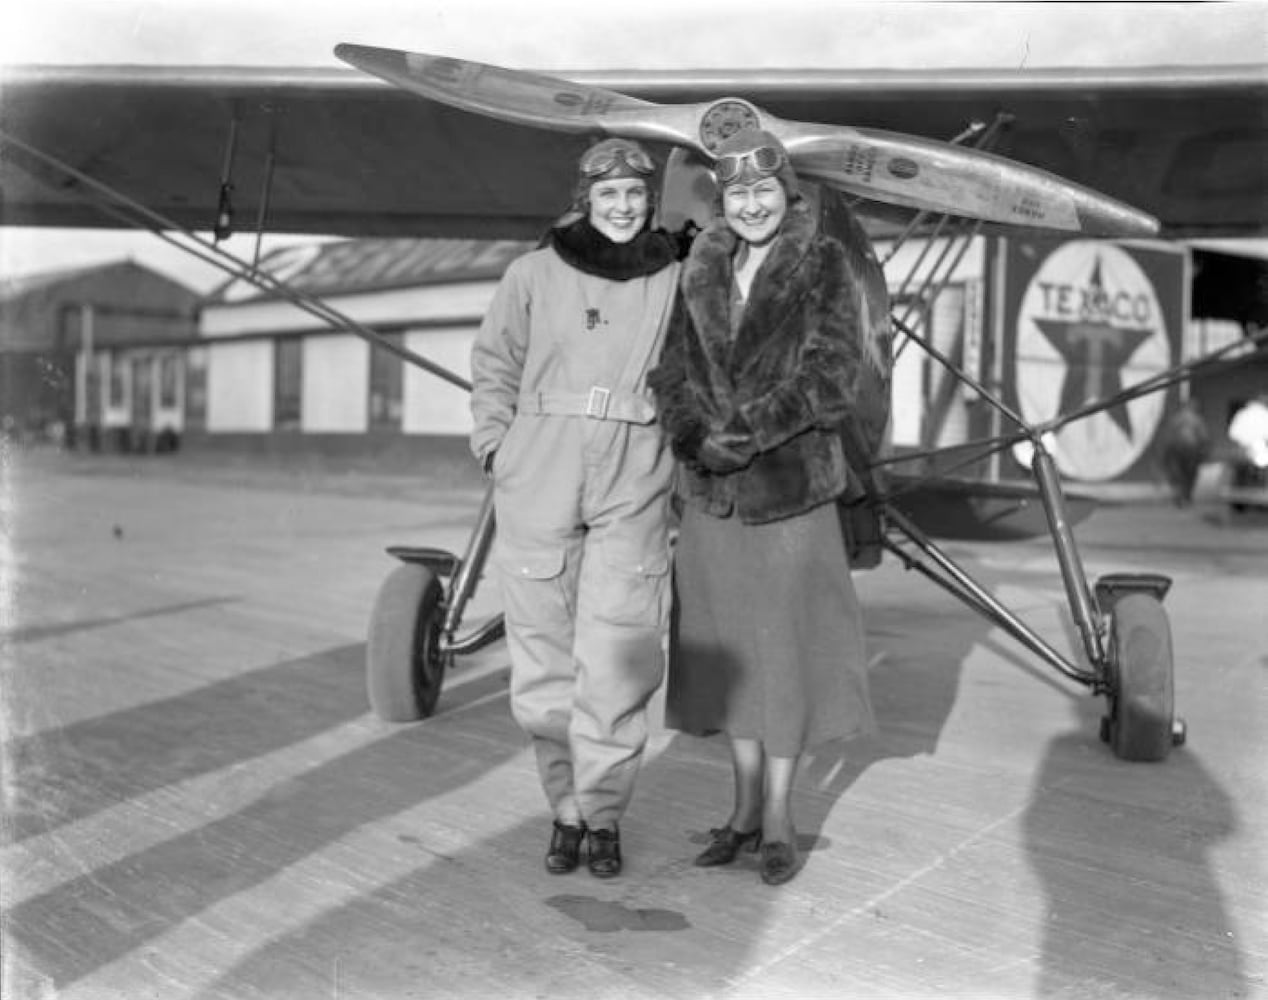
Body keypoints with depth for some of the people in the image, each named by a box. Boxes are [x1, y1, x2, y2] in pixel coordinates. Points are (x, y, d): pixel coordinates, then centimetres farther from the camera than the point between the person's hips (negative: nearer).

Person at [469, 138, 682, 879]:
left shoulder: (675, 280, 5)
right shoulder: (537, 272, 5)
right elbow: (495, 362, 14)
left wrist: (684, 448, 3)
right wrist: (496, 444, 4)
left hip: (635, 485, -1)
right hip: (540, 478, 1)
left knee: (617, 655, -5)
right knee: (545, 650, 4)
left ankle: (603, 813, 10)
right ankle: (566, 808, 19)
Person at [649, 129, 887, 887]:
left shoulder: (827, 266, -1)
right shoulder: (701, 269, 10)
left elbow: (836, 373, -9)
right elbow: (672, 366, 4)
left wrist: (753, 431, -16)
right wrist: (697, 437, -14)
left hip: (792, 482, -4)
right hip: (710, 489, 4)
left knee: (787, 642, 1)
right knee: (728, 647, 10)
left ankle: (779, 817, 15)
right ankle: (746, 807, 24)